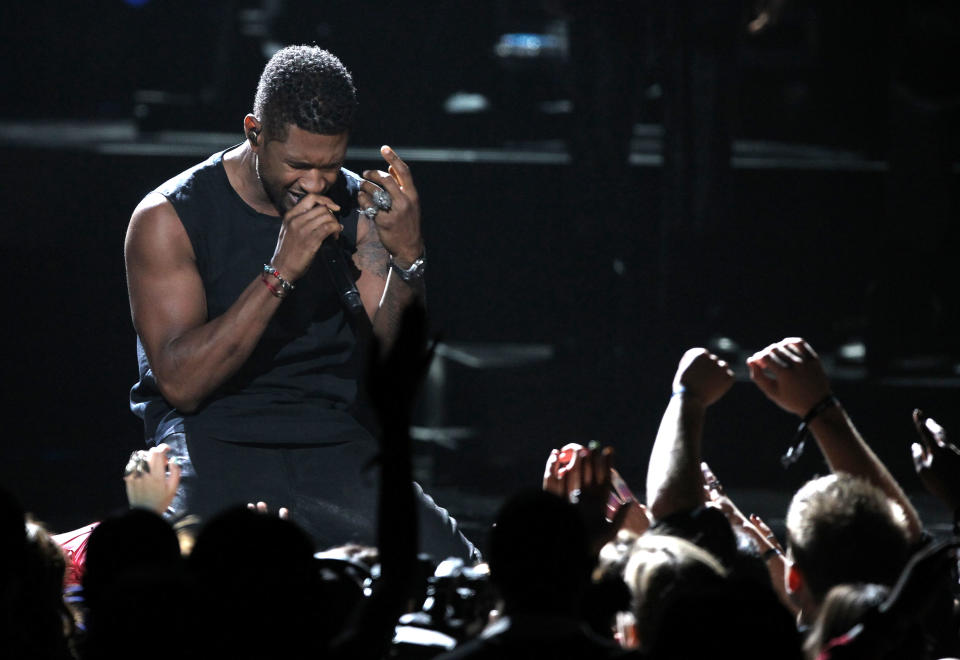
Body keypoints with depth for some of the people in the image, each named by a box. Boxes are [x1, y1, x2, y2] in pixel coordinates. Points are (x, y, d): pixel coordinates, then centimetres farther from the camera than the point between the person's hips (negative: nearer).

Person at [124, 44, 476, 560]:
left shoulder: (353, 207, 7)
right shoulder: (168, 218, -5)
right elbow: (181, 382, -15)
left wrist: (408, 256, -17)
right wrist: (281, 272, -22)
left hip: (330, 437, 5)